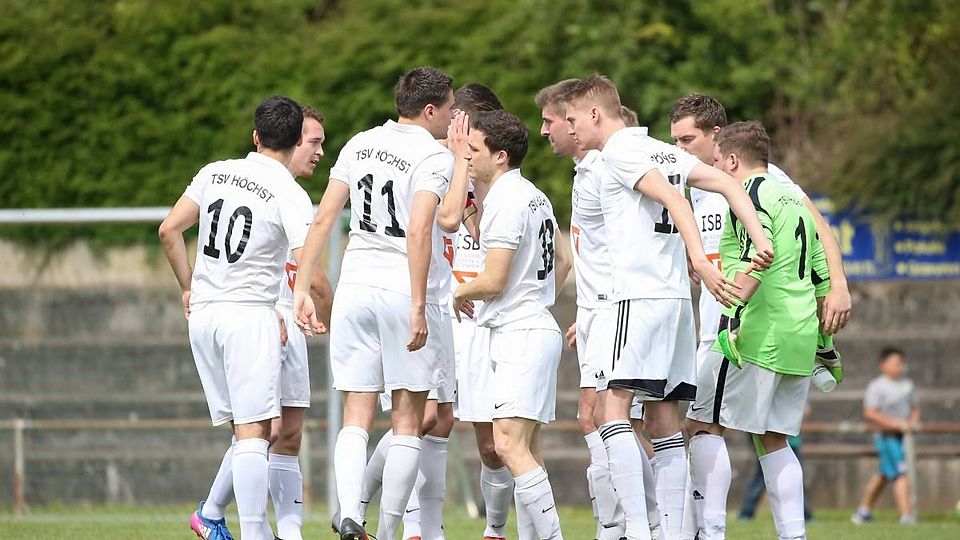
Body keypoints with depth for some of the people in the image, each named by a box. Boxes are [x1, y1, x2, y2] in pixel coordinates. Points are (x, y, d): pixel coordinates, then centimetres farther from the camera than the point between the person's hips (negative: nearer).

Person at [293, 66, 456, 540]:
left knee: (356, 416, 6)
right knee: (408, 420, 5)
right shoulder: (436, 157, -8)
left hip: (355, 287, 5)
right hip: (404, 289, -5)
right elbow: (419, 231, -20)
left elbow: (323, 219, 6)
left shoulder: (359, 145, 9)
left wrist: (302, 288, 8)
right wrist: (418, 308, -20)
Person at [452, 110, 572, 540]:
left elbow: (494, 280, -17)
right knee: (526, 451, 11)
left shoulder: (506, 201, -15)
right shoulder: (535, 197, 16)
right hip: (538, 329, 11)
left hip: (520, 335, -11)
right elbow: (562, 261, 28)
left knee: (510, 444, -18)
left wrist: (461, 293, 1)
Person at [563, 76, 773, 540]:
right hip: (677, 297, 9)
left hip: (639, 296, -9)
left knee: (612, 410, -13)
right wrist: (760, 241, 4)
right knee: (662, 422, 8)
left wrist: (700, 261, -28)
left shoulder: (619, 150, -5)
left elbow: (672, 198, -19)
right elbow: (730, 185, 13)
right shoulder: (662, 151, 19)